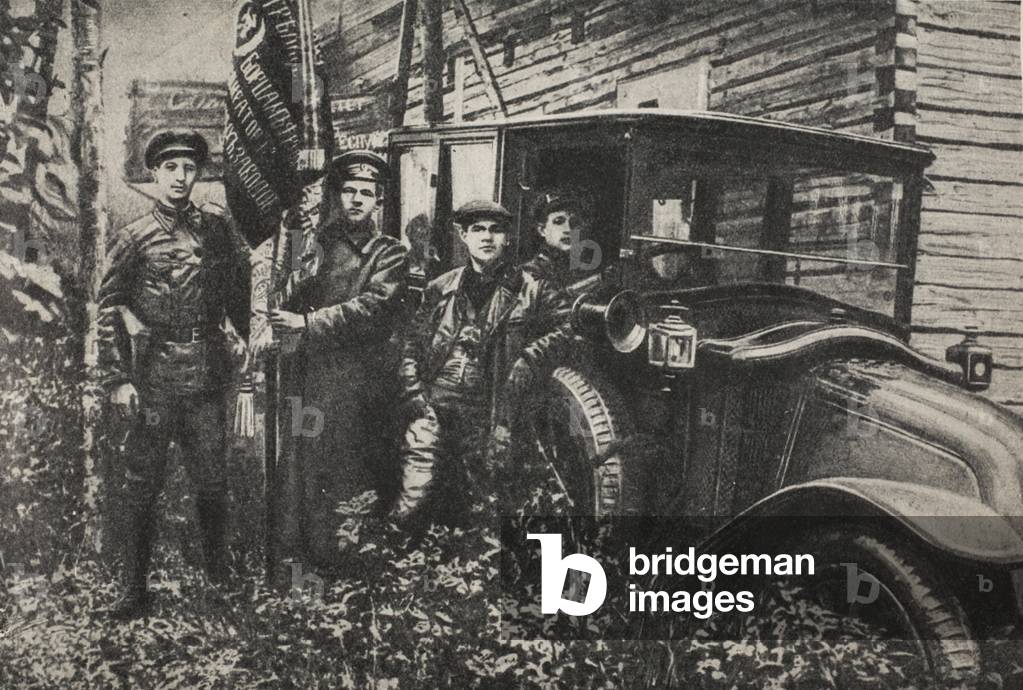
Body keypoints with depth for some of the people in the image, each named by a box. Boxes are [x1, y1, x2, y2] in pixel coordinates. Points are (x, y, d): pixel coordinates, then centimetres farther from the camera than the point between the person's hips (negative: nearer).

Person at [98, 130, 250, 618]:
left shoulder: (215, 227, 6)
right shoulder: (135, 238, -1)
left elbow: (241, 281, 18)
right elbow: (109, 309, -3)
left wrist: (241, 336, 12)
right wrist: (118, 380, -9)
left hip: (208, 375, 2)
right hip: (153, 378, -2)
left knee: (212, 482, 10)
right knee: (143, 486, 4)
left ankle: (219, 576, 26)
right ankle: (134, 589, 14)